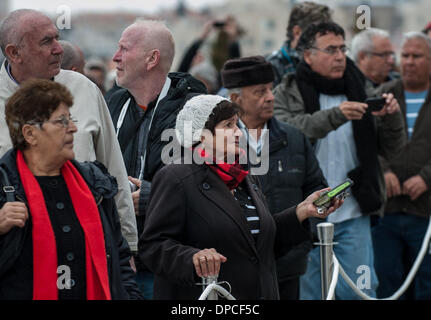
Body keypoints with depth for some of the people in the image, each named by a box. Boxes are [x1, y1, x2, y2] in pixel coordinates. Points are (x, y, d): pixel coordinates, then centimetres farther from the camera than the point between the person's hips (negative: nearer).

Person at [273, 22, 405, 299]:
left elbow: (391, 149, 9)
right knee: (308, 290, 7)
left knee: (361, 291, -1)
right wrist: (335, 116, -31)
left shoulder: (358, 91, 9)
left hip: (353, 216, 2)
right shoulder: (287, 94, 1)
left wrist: (392, 117, -11)